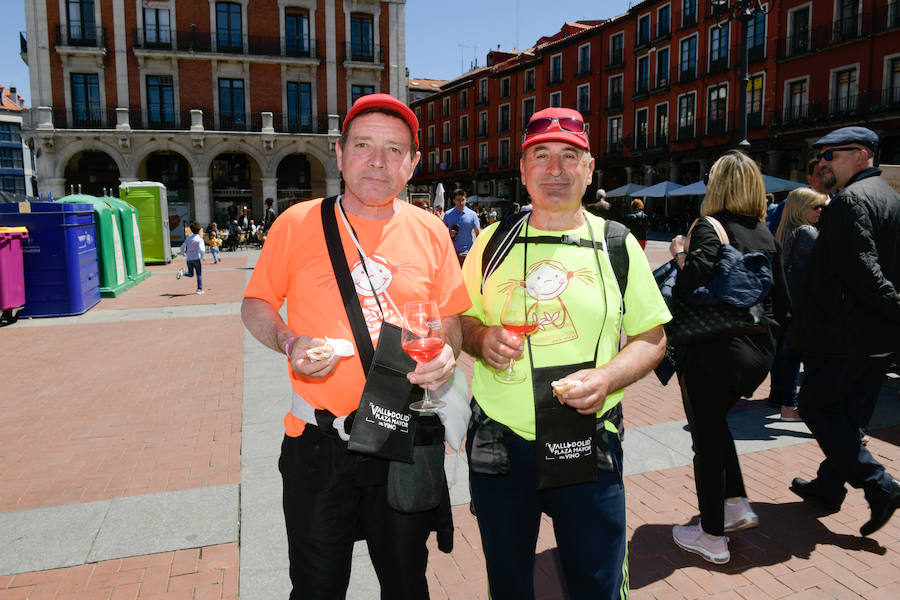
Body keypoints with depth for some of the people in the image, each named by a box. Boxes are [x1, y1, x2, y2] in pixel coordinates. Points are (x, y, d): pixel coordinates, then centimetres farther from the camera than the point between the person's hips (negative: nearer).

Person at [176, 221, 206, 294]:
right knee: (199, 275, 6)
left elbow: (182, 248, 8)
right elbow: (201, 249, -22)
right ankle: (200, 289, 6)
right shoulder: (200, 239, -8)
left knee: (190, 274, 17)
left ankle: (182, 272, -12)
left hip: (189, 259, 5)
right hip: (197, 258, -5)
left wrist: (184, 254, 26)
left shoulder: (188, 238, 8)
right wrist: (202, 257, -9)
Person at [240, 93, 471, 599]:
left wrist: (447, 353, -13)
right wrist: (289, 343, -15)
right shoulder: (298, 223, -4)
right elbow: (256, 304, 5)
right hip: (319, 442, -1)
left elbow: (450, 318, 9)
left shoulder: (430, 232, 0)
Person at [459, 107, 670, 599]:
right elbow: (462, 320, 12)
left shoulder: (617, 244, 2)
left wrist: (608, 377, -15)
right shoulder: (493, 241, 4)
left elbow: (651, 337, 4)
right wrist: (481, 338, -12)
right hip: (498, 443, 2)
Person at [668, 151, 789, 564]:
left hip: (714, 352, -7)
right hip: (757, 352, 7)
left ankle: (712, 537, 20)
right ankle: (737, 506, 33)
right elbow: (782, 301, 9)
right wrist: (763, 333, 20)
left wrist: (680, 255, -11)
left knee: (706, 436, 7)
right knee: (714, 421, 27)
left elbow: (693, 286, -29)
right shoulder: (764, 233, 7)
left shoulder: (709, 227, -14)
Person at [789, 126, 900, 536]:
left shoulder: (850, 200, -16)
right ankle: (829, 486, 28)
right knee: (849, 414, 16)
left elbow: (861, 269, -23)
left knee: (815, 406, 2)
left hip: (845, 333, -10)